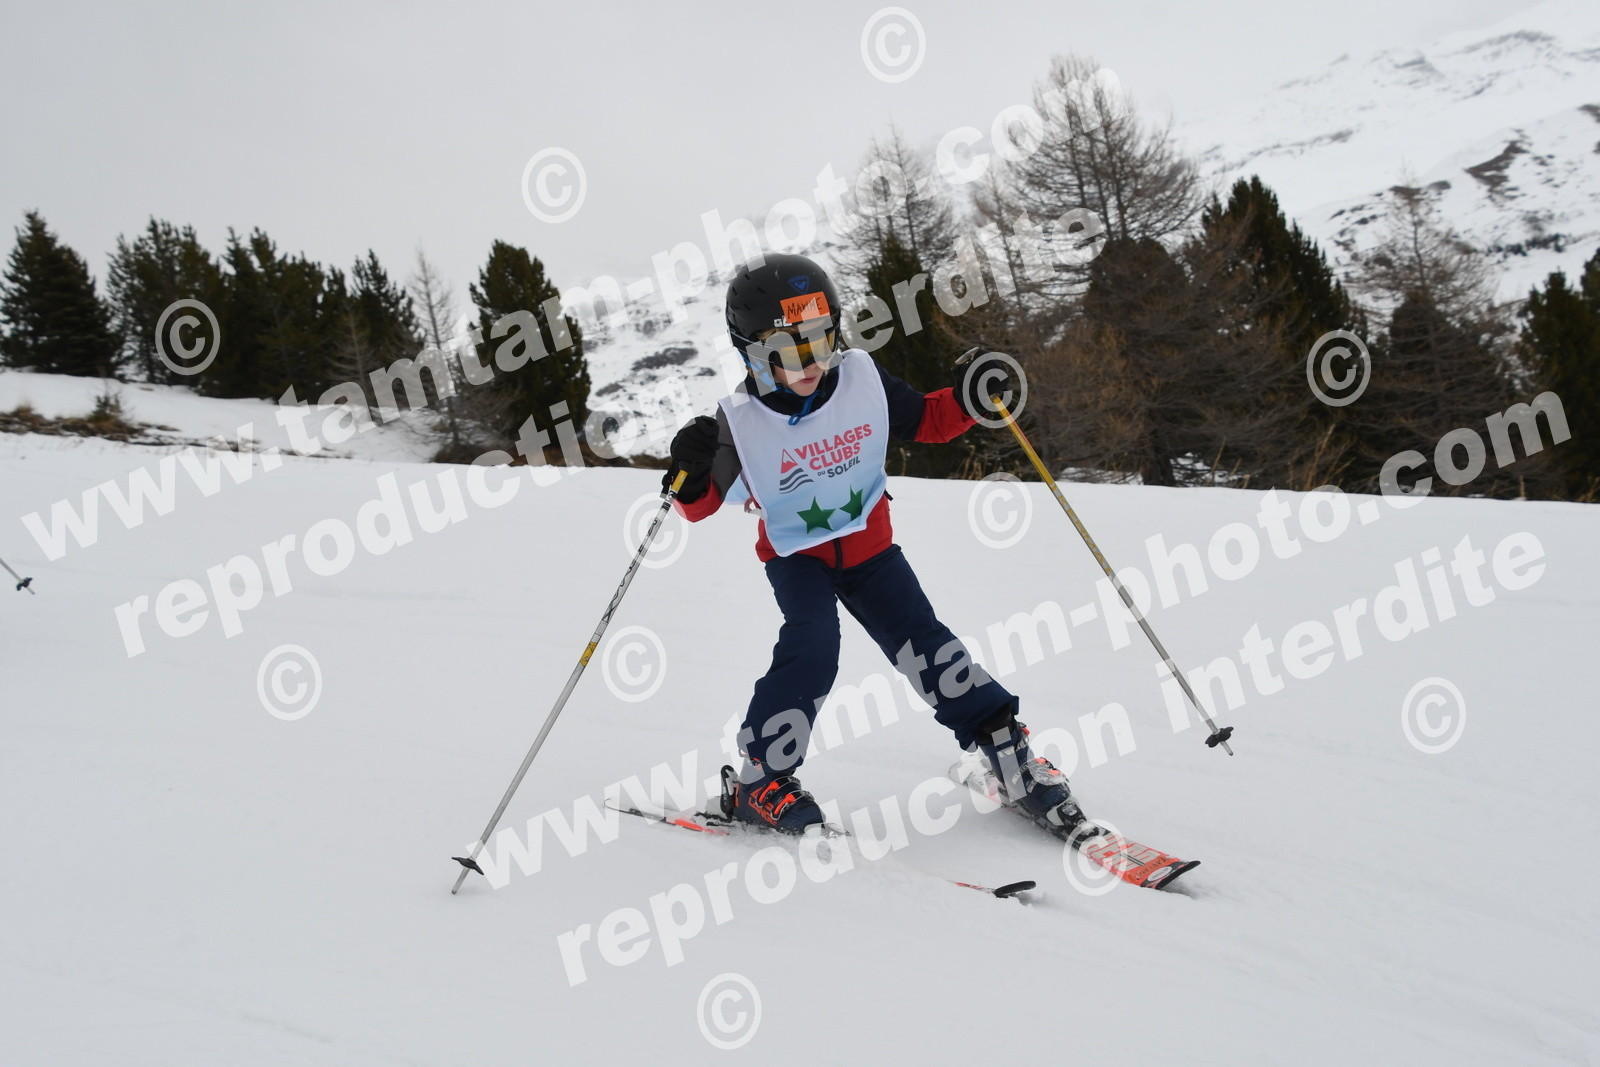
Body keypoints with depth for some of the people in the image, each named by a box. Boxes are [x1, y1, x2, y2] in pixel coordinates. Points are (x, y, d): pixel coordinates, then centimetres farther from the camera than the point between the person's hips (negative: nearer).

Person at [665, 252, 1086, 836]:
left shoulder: (863, 379, -13)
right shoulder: (740, 420, -19)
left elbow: (925, 419, 3)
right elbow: (703, 504, -9)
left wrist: (970, 400, -16)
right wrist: (690, 474, -31)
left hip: (869, 545, 2)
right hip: (795, 554, -2)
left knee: (923, 644, -6)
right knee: (812, 649, -25)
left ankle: (1009, 755, 3)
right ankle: (760, 781, -14)